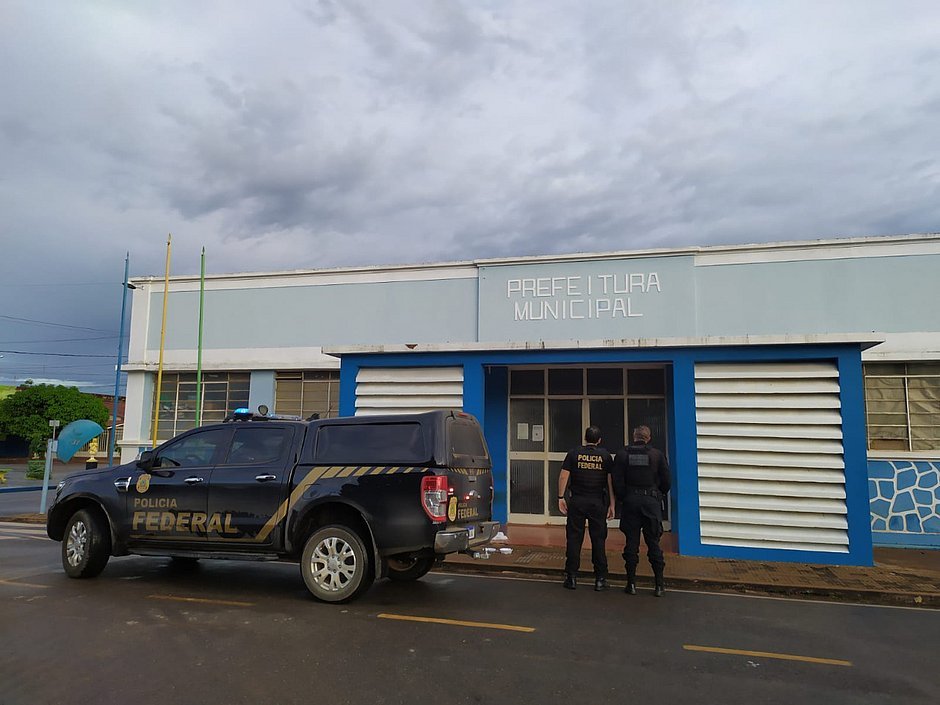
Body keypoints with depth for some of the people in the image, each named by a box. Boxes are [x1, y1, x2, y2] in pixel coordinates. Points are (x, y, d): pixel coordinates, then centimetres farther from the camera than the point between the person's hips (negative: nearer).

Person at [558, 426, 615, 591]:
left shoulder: (574, 453, 3)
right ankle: (600, 579, 9)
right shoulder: (605, 455, 3)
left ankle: (571, 577, 9)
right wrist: (612, 505, 4)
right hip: (598, 502, 0)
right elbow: (611, 481, 0)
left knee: (573, 538, 5)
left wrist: (561, 497, 3)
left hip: (576, 501, 0)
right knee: (598, 540, 6)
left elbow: (564, 476, -2)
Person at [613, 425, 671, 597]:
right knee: (653, 544, 7)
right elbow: (666, 481, 0)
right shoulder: (657, 455, -3)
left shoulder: (622, 455, -3)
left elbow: (617, 482, -5)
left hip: (630, 502, 0)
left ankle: (631, 584, 10)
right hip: (652, 503, 0)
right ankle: (659, 585, 10)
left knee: (631, 544, 6)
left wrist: (623, 498, 9)